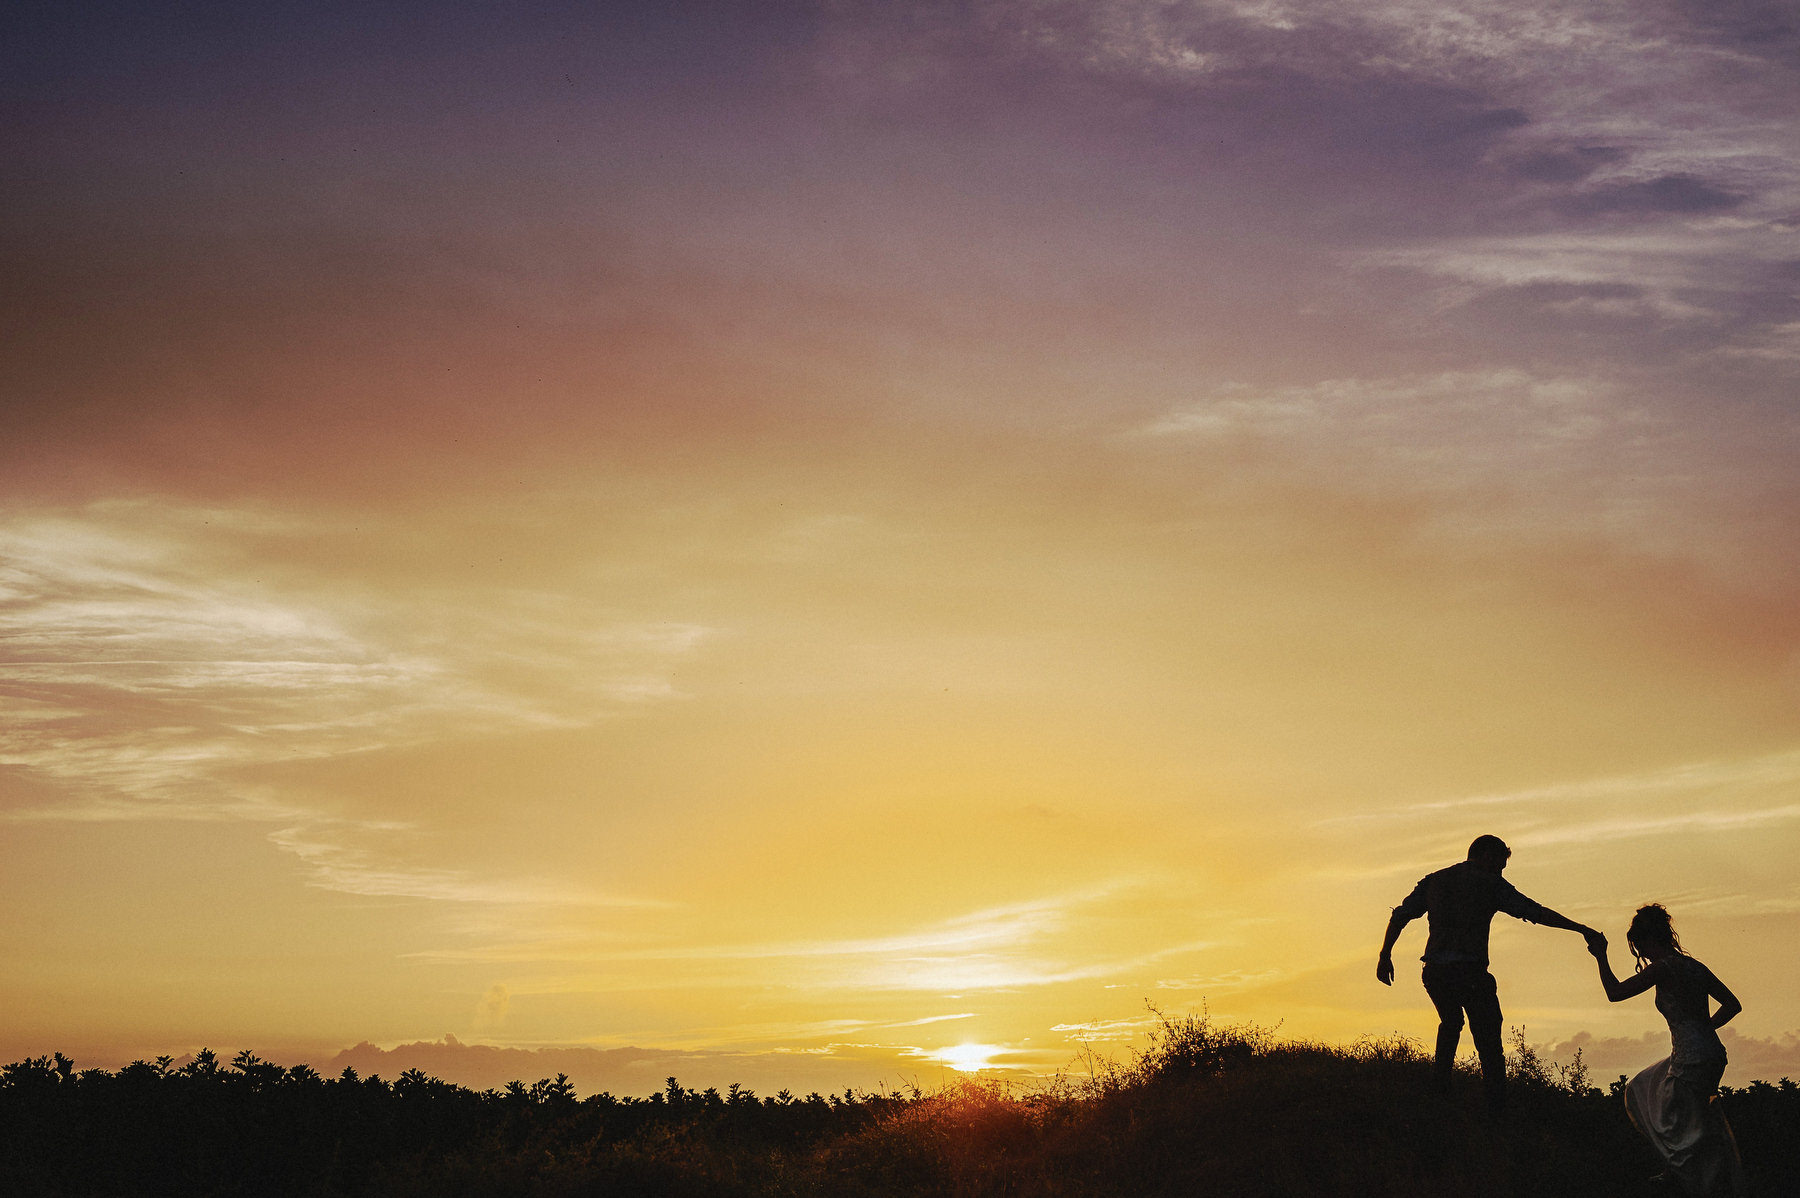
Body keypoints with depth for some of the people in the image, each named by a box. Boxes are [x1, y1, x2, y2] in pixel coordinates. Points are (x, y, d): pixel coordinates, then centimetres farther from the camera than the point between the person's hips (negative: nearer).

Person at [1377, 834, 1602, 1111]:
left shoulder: (1433, 881, 16)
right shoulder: (1491, 885, 4)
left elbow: (1399, 916, 10)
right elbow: (1535, 912, -1)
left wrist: (1385, 956, 14)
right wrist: (1581, 929, 2)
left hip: (1435, 973, 5)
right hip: (1470, 971, -5)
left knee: (1450, 1024, 30)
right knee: (1489, 1043, 2)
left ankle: (1441, 1087, 23)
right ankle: (1496, 1106, -5)